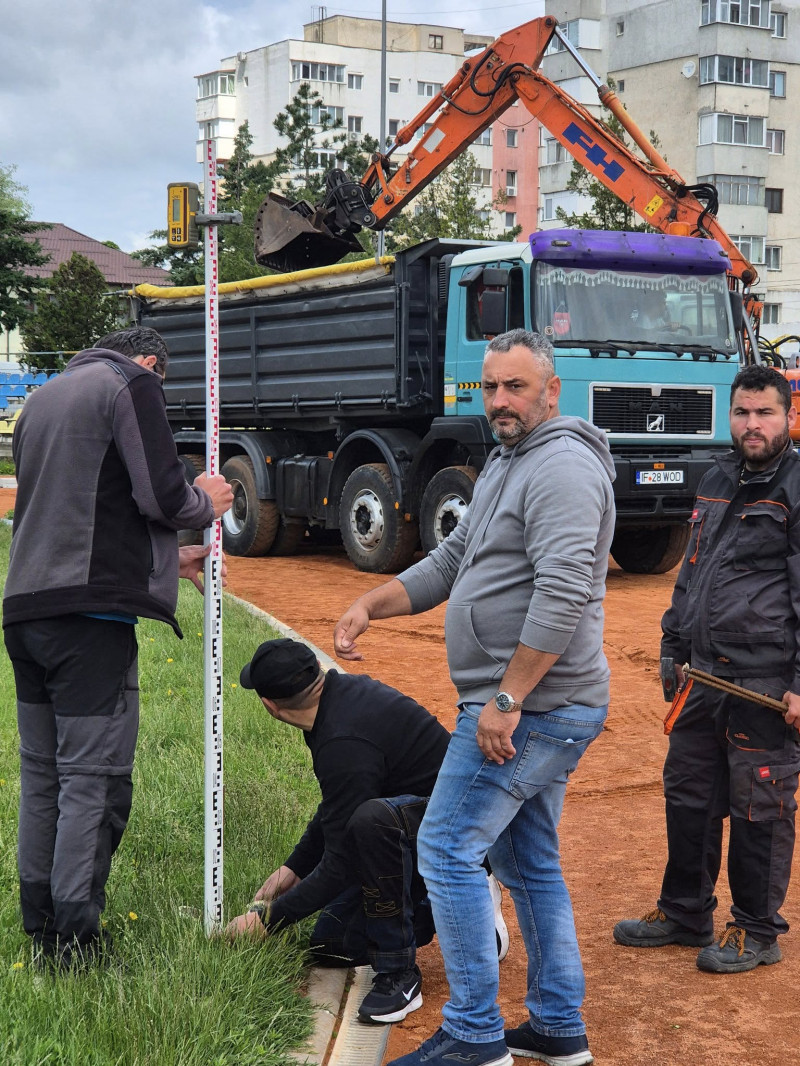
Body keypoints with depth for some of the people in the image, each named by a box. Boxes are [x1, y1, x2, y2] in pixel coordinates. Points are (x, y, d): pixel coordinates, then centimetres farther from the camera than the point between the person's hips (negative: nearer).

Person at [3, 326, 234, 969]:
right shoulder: (132, 384, -3)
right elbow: (161, 497, -13)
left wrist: (165, 557, 28)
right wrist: (206, 503, 9)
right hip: (89, 611, -8)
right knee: (94, 780, -4)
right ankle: (76, 944, -1)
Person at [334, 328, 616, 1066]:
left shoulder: (562, 466, -16)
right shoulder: (508, 464, 19)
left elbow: (563, 596, -26)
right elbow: (451, 563, 23)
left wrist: (506, 700, -25)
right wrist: (371, 604, 9)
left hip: (529, 708, -11)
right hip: (532, 709, 11)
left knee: (448, 850, -7)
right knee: (529, 862, 16)